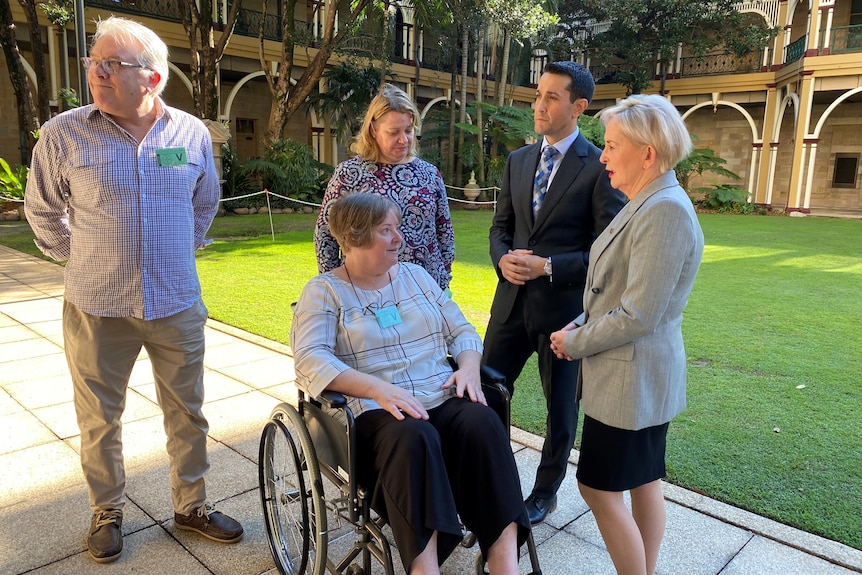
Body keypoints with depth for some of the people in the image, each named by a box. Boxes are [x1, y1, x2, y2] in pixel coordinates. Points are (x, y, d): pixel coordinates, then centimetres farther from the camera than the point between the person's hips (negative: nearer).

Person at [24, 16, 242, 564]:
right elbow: (43, 211, 9)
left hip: (178, 305, 2)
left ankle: (192, 506, 32)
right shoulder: (63, 134, -6)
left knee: (188, 412, 12)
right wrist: (80, 258, 10)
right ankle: (107, 513, 35)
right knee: (100, 419, 13)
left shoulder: (192, 133, 0)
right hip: (97, 308, -1)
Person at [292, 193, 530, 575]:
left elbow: (462, 331, 17)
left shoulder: (416, 275, 18)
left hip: (442, 401, 4)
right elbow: (310, 361, -12)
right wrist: (379, 389, -26)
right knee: (413, 438, -37)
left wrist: (468, 367, -6)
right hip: (374, 413, -4)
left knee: (483, 424, -28)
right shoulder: (323, 290, 3)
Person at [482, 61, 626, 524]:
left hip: (565, 305, -5)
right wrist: (503, 258, -7)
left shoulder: (600, 167, -10)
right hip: (512, 300, 5)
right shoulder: (517, 160, 8)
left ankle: (545, 492, 35)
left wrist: (547, 267, -20)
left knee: (561, 406, 12)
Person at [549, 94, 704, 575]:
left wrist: (575, 343, -11)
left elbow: (638, 315, -24)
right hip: (639, 373, 10)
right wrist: (580, 327, 3)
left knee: (600, 488, 2)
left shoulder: (665, 211, -22)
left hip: (632, 375, -10)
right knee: (644, 481, 19)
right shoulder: (646, 204, 9)